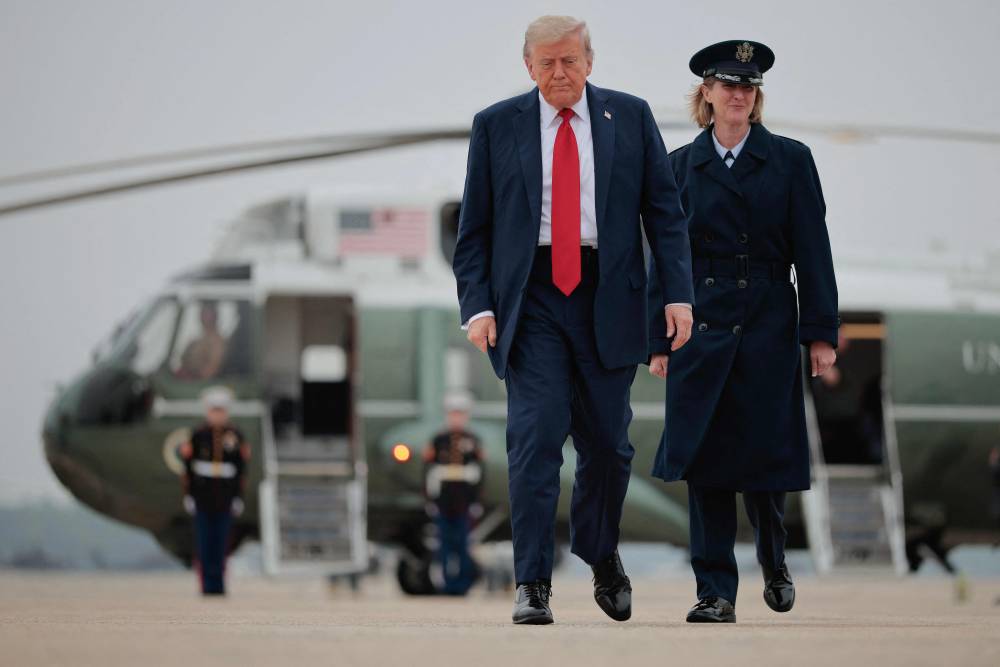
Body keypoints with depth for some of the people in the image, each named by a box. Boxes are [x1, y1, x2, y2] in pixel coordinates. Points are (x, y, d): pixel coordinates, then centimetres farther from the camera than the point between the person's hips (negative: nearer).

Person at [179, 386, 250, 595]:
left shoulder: (236, 436, 3)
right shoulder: (198, 435, 0)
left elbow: (241, 468, 6)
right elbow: (188, 467, 1)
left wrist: (238, 497, 2)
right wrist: (188, 495, -3)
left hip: (225, 498, 1)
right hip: (202, 498, -1)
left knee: (221, 544, 3)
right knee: (204, 543, -2)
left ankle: (218, 583, 8)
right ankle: (208, 584, 1)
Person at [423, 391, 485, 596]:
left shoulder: (473, 442, 4)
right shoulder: (437, 441, 4)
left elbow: (478, 472, 3)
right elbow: (429, 471, 4)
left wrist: (476, 502, -3)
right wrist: (430, 500, -2)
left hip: (464, 503, -1)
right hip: (443, 503, 1)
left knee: (462, 543, -2)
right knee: (445, 543, 1)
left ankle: (463, 583, 4)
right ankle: (449, 584, 7)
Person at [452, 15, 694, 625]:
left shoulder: (630, 117, 7)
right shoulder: (496, 126, 5)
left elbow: (664, 210, 6)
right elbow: (474, 227, 6)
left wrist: (678, 293, -3)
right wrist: (478, 304, -6)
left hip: (608, 299, 1)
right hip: (530, 299, -1)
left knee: (608, 442, 7)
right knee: (536, 436, -11)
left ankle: (602, 556, 32)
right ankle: (533, 584, -9)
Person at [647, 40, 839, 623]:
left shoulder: (789, 160, 4)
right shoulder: (682, 166, 7)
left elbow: (813, 252, 1)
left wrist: (821, 333, -5)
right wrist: (660, 340, 3)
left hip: (768, 328, -1)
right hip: (702, 327, 1)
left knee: (764, 455, 1)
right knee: (706, 460, -4)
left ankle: (774, 563, 28)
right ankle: (716, 592, -1)